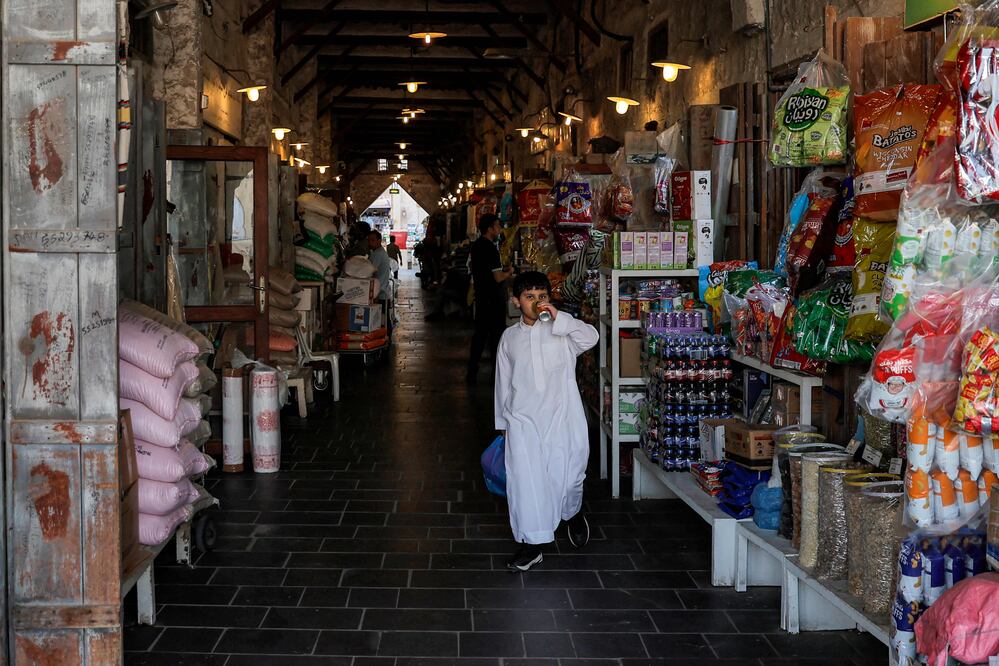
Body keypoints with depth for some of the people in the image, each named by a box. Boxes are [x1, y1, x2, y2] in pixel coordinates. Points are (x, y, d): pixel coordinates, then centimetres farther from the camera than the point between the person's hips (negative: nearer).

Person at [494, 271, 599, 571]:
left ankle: (573, 513, 34)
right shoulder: (510, 337, 11)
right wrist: (503, 422, 17)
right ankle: (532, 544, 4)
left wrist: (558, 317, -23)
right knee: (525, 478, -4)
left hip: (561, 415, -2)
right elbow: (503, 382, 17)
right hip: (523, 419, 2)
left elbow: (591, 337, -17)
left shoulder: (561, 330, 3)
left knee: (566, 476, 0)